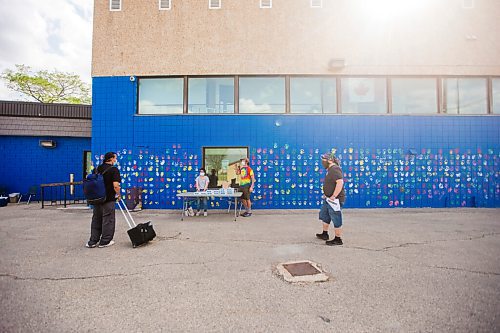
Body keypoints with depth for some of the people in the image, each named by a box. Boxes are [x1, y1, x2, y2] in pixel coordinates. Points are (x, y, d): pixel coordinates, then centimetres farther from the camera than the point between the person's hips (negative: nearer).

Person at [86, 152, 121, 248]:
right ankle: (105, 241, 13)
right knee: (108, 220, 5)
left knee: (96, 220, 16)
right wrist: (118, 195, -5)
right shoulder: (114, 170, -13)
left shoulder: (97, 169, 9)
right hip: (108, 199, -6)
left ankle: (93, 241, 22)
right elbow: (115, 185, -21)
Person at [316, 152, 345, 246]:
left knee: (336, 220, 1)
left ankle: (338, 240, 14)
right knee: (324, 216, 22)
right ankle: (325, 234, 37)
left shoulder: (335, 169, -20)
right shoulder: (330, 169, 13)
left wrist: (333, 197, -28)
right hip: (328, 199, 11)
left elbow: (340, 183, -32)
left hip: (335, 200, -11)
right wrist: (326, 194, 17)